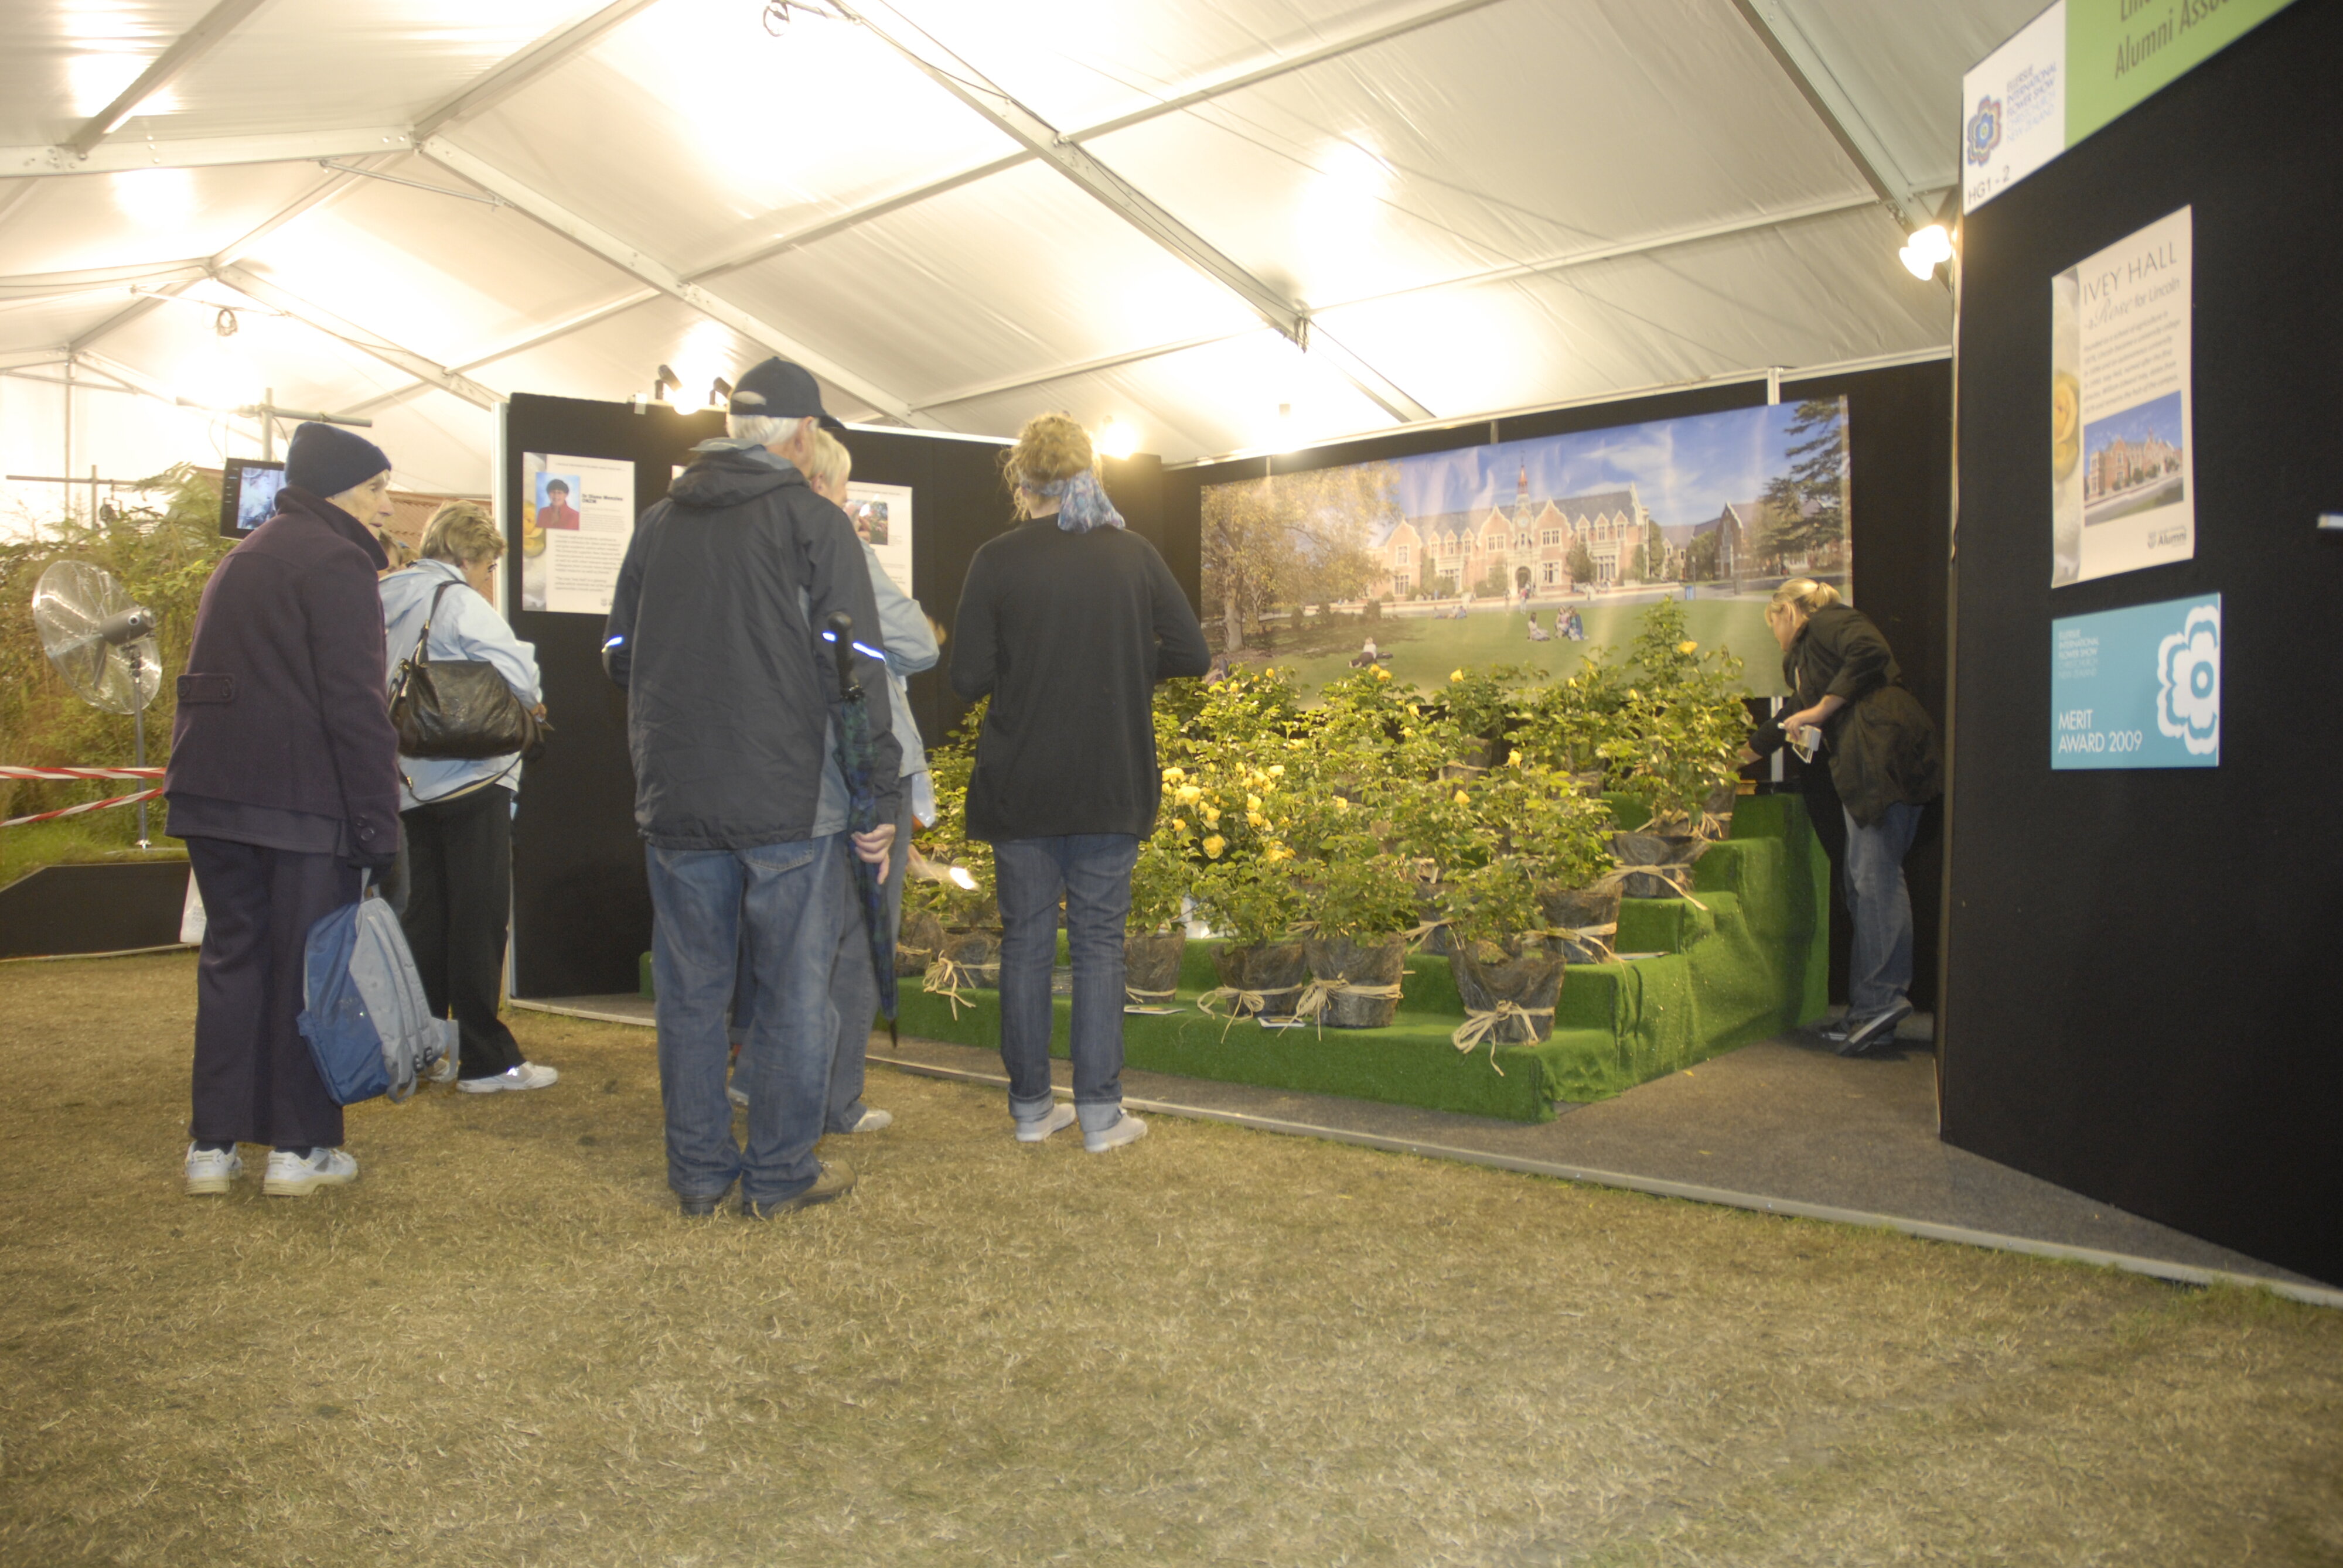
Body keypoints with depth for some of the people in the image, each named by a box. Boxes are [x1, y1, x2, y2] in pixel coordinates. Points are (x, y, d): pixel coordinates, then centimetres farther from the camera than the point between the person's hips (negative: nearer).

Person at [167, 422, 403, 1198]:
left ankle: (213, 1144, 15)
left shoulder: (241, 558, 20)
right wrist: (379, 824, -15)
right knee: (306, 963, 1)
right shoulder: (336, 562, -8)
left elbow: (218, 679, 21)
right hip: (301, 799, -8)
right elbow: (356, 705, -15)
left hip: (209, 790, 8)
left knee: (230, 958, 12)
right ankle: (299, 1147, 8)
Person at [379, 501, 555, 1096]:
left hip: (409, 781, 8)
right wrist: (532, 702, 2)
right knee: (478, 918, -3)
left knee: (424, 914, 13)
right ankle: (485, 1059, 1)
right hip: (468, 778, -7)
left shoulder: (383, 601, 12)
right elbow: (519, 679, -18)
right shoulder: (461, 602, -11)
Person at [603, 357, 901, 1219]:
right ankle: (779, 1172, 14)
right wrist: (882, 797, -8)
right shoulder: (812, 520, -4)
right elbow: (857, 668, -10)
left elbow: (618, 655, 19)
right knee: (795, 989, 6)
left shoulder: (656, 522, 12)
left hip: (676, 800, 5)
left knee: (691, 987, 12)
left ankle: (699, 1169, 21)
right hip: (791, 799, -5)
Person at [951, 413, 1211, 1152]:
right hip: (1112, 786, 1)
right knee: (1099, 943, 8)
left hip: (1019, 787, 0)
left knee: (1026, 942, 10)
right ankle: (1100, 1113, 10)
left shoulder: (997, 560, -5)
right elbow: (1192, 654, 1)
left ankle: (1031, 1107, 18)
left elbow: (968, 678, -7)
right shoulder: (1134, 554, 0)